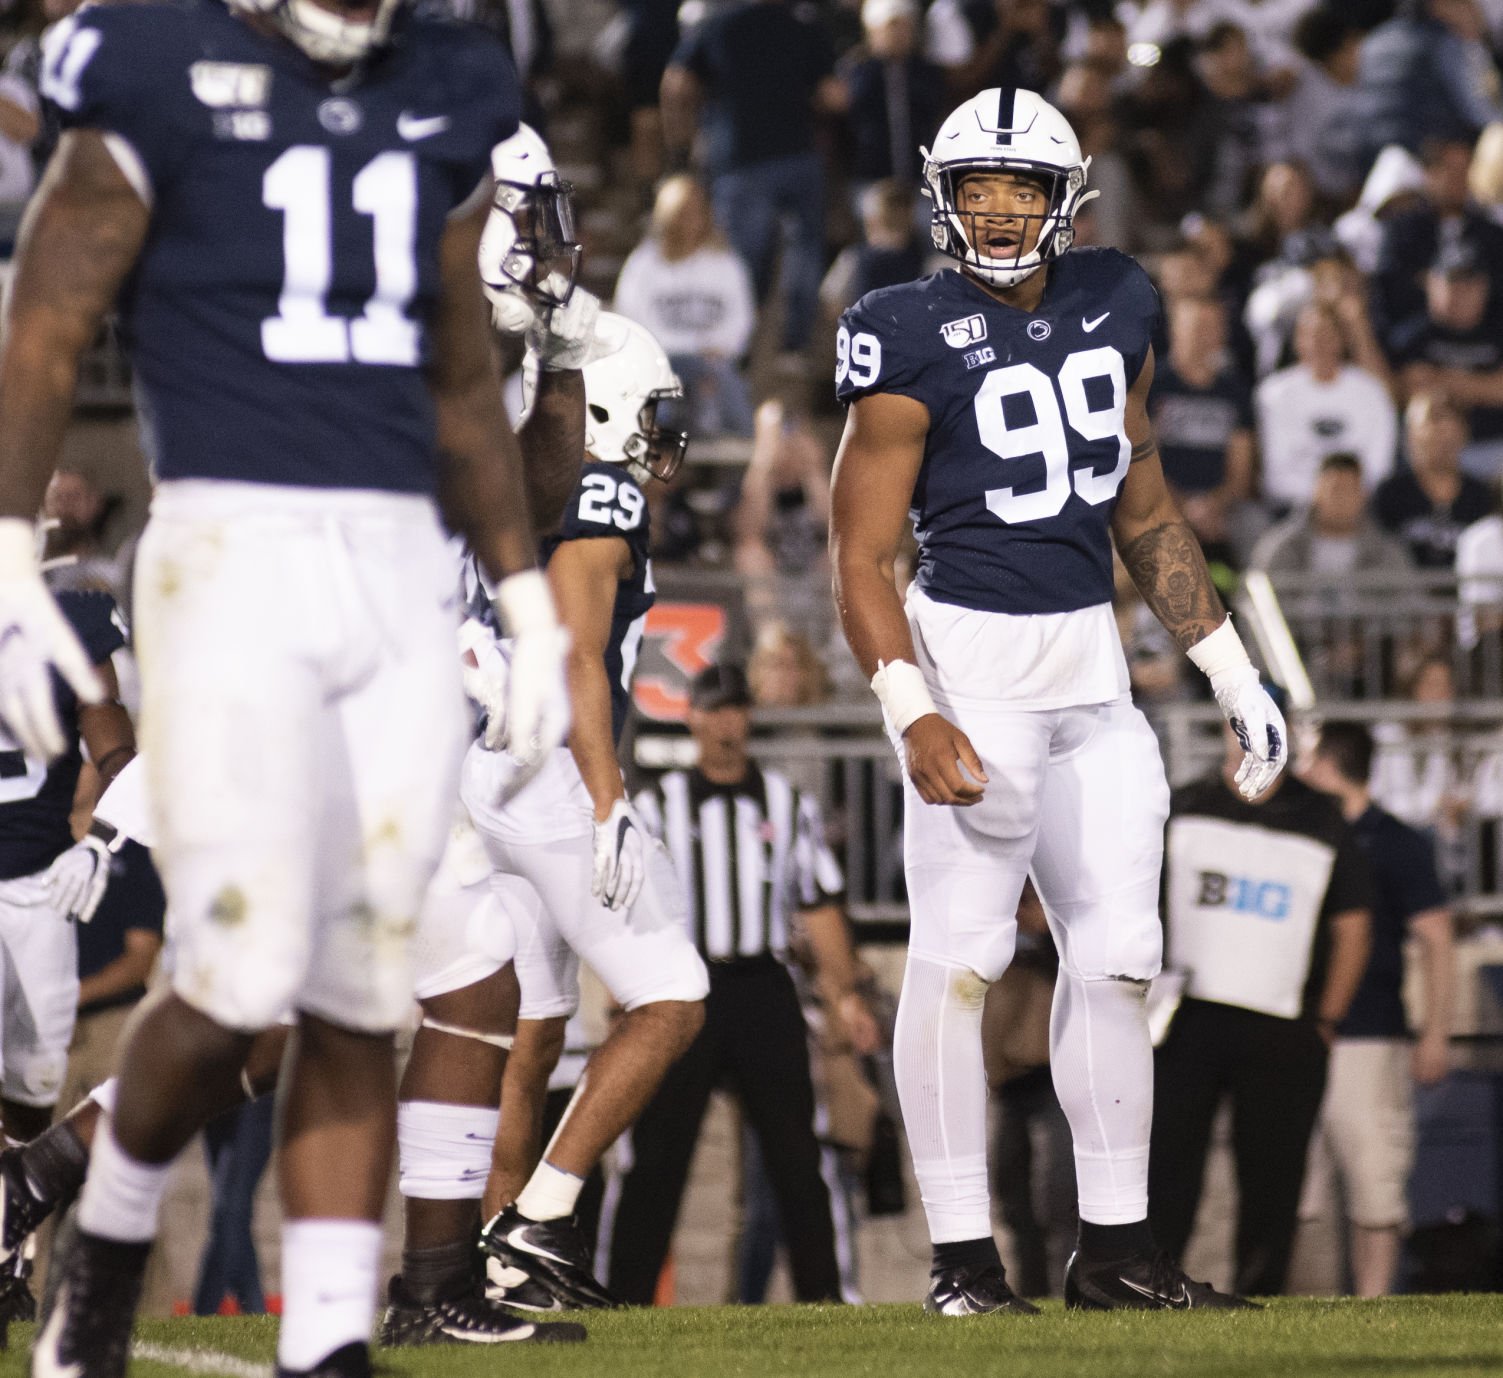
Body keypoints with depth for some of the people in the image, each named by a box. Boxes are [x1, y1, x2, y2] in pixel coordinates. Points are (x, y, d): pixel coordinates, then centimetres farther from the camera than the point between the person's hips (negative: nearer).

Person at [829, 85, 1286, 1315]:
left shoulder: (1112, 309, 9)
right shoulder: (914, 346, -10)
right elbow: (860, 556, -10)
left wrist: (1233, 672, 18)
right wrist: (913, 714, -22)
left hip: (1091, 664, 6)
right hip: (972, 660, -6)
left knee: (1117, 955, 7)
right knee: (959, 956, -7)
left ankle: (1114, 1246, 15)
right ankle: (963, 1255, -2)